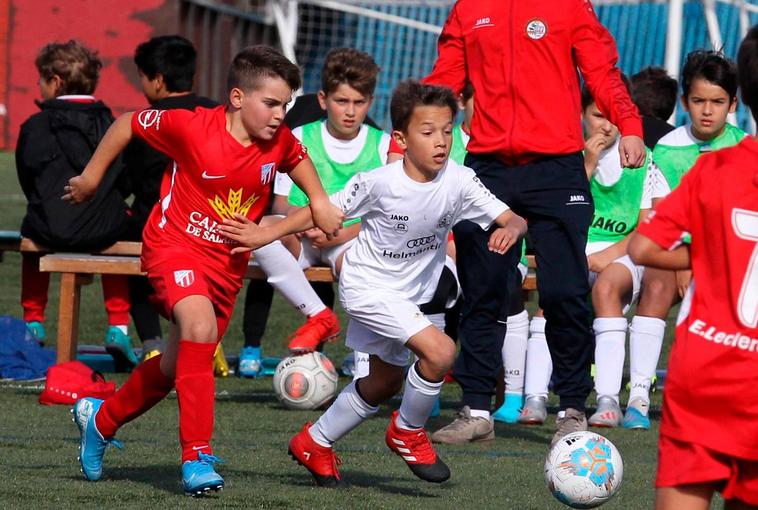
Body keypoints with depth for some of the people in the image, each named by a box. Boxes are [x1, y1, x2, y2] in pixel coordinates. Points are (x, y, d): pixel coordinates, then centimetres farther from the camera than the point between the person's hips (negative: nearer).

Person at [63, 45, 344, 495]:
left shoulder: (280, 142, -5)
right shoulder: (192, 127, -18)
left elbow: (298, 158, 21)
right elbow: (129, 124, -3)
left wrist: (319, 201, 5)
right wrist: (92, 175, 3)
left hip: (228, 263, 6)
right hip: (175, 244, -6)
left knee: (178, 365, 16)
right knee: (200, 327, -32)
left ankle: (102, 419, 43)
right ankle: (198, 455, -28)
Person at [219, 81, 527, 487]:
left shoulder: (458, 182, -17)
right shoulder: (379, 183, -25)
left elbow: (513, 220, -19)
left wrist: (509, 229, -43)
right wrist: (267, 234, -15)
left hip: (409, 295, 6)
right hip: (368, 285, -6)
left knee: (386, 382, 22)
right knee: (440, 351, -24)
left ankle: (315, 443, 42)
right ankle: (408, 432, 1)